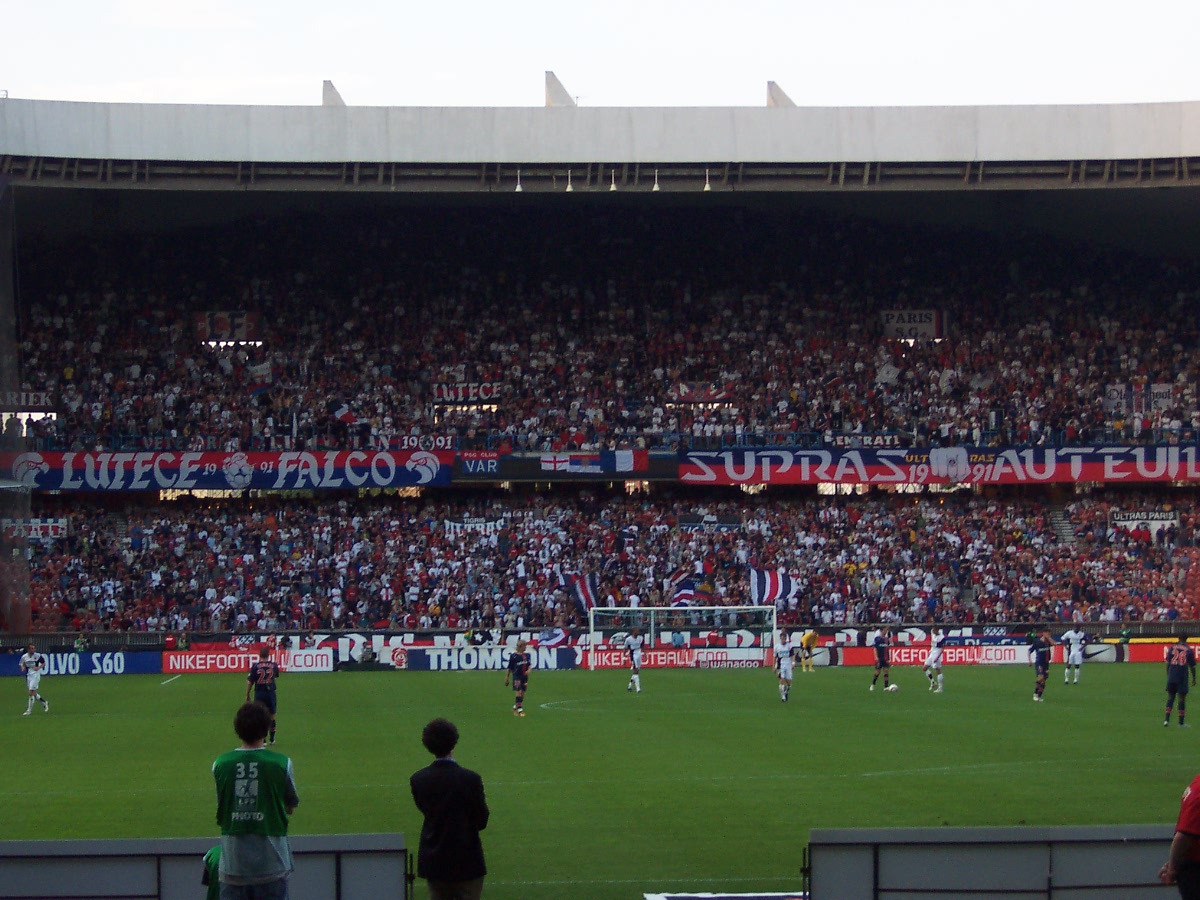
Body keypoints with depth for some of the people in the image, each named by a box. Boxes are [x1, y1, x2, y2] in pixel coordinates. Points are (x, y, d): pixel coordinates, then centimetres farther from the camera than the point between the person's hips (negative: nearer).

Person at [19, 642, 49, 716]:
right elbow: (22, 665, 15)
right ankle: (44, 702, 34)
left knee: (31, 693, -11)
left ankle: (29, 710, -4)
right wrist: (23, 668, -9)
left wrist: (39, 667, -15)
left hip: (36, 675, -5)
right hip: (28, 676, 5)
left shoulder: (38, 656, -7)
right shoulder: (24, 657, 3)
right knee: (34, 693, 11)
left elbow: (44, 663, 3)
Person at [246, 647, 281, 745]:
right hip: (271, 692, 1)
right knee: (271, 716, 13)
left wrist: (247, 695, 4)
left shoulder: (255, 666, -6)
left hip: (259, 693, -1)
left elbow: (250, 682, -5)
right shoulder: (274, 665, -1)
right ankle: (272, 739, 20)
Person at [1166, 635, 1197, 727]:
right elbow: (1192, 666, 2)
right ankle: (1181, 722, 4)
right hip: (1183, 677, -2)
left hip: (1172, 676, 2)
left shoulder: (1172, 647, 4)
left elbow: (1167, 663, 5)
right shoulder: (1189, 650, -1)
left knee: (1170, 697, 11)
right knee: (1182, 698, 3)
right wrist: (1194, 678, 12)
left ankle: (1166, 719, 2)